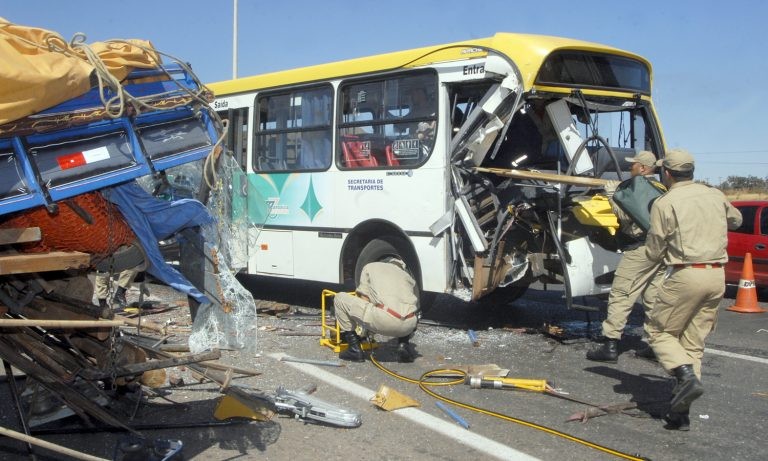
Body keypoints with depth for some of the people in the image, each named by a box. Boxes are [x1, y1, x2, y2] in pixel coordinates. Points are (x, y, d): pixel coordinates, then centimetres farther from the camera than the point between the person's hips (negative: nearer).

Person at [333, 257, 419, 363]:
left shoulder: (370, 266, 25)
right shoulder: (407, 275, 33)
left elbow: (364, 298, 21)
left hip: (384, 320, -4)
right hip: (408, 325, 5)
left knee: (340, 299, 15)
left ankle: (354, 349, 12)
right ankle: (403, 344, 15)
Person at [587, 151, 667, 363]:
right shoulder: (661, 189, 18)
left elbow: (625, 215, -17)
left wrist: (612, 195, -7)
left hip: (640, 249, -9)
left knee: (620, 295, -7)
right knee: (653, 297, 13)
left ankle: (610, 345, -10)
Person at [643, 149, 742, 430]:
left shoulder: (664, 204, -7)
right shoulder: (715, 196, 11)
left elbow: (654, 253, -4)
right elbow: (736, 220, 31)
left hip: (686, 275, -6)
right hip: (717, 275, 6)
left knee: (659, 331, 10)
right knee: (694, 343, 10)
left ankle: (687, 376, -15)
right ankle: (680, 413, 9)